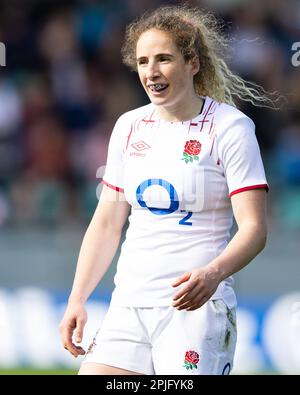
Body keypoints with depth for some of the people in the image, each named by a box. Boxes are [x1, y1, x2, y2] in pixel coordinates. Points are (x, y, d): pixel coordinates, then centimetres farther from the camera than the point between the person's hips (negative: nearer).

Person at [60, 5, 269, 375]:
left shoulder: (229, 127, -4)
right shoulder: (129, 127, 12)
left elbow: (253, 228, -10)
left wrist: (212, 274, -28)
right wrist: (77, 299, 10)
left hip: (196, 306, -5)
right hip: (128, 306, 5)